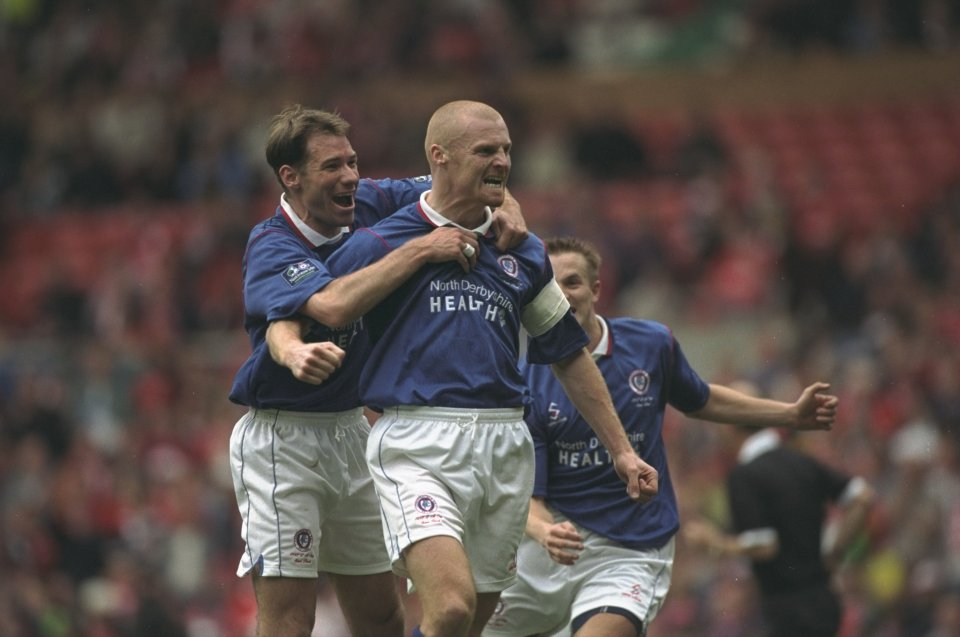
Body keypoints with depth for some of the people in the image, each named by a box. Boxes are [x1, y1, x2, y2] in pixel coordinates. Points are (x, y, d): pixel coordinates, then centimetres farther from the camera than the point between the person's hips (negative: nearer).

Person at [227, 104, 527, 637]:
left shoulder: (367, 204, -1)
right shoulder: (271, 248, -19)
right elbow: (334, 306, -40)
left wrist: (503, 210, -11)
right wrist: (420, 249, -34)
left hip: (350, 431, 7)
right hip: (280, 438, -7)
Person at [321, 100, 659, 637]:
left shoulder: (523, 253, 16)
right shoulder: (378, 245, 2)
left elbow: (570, 354, 22)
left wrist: (621, 450, 19)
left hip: (506, 449, 5)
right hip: (418, 446, -5)